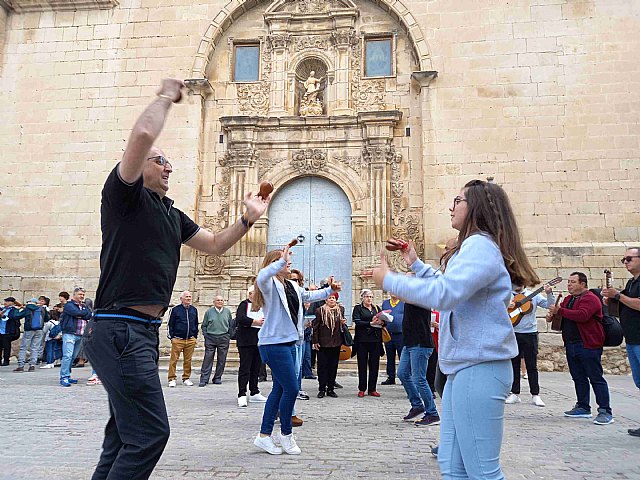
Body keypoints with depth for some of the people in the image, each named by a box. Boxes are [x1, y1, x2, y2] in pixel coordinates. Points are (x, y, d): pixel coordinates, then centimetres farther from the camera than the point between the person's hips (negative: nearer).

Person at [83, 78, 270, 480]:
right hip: (121, 330, -9)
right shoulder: (124, 196, -6)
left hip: (143, 332, 9)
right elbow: (143, 135, -22)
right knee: (150, 433, -9)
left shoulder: (172, 214, 18)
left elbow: (215, 245, 25)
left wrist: (248, 220, 12)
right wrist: (167, 96, -6)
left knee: (124, 436, 16)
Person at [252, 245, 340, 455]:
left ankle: (265, 435, 21)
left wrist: (329, 290, 27)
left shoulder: (292, 286, 15)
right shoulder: (270, 284, -10)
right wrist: (281, 261, -34)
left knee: (280, 390, 12)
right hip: (274, 343, -9)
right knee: (291, 389, -7)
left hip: (288, 343, 9)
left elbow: (309, 295, 34)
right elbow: (262, 277, -35)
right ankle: (285, 434, 12)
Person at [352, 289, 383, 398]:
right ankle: (362, 389, 8)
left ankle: (372, 389, 12)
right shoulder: (358, 308, 5)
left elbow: (384, 321, 12)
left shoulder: (377, 308, 18)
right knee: (362, 364, 0)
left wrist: (381, 322, -11)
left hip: (376, 339, 4)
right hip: (362, 340, -3)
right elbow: (357, 322, -8)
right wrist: (370, 323, -19)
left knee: (374, 364, 4)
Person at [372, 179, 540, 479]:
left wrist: (389, 280, -13)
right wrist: (415, 264, 27)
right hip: (462, 367, 11)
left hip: (478, 368, -10)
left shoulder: (481, 245, -13)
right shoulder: (476, 246, 20)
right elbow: (451, 290, 32)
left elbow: (442, 294, -25)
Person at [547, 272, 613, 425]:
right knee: (579, 378, 14)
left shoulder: (590, 298, -11)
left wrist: (559, 311, -22)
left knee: (596, 378, -4)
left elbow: (582, 315, -27)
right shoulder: (568, 299, 17)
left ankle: (605, 412, 0)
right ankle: (583, 407, 22)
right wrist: (552, 315, 4)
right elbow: (562, 315, 28)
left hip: (588, 345, -9)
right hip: (571, 345, 9)